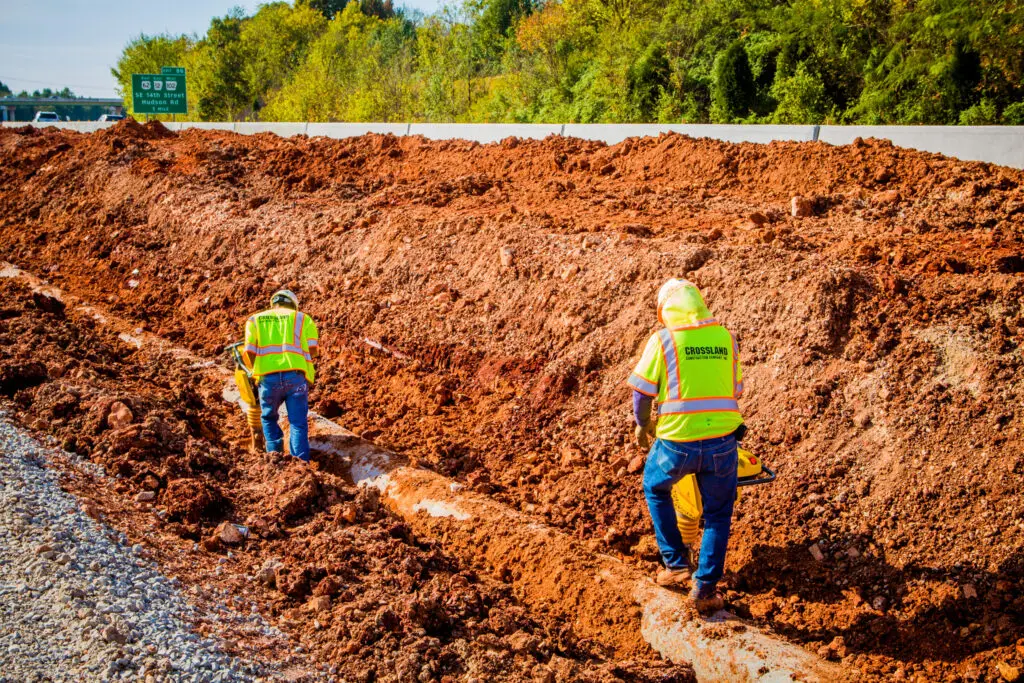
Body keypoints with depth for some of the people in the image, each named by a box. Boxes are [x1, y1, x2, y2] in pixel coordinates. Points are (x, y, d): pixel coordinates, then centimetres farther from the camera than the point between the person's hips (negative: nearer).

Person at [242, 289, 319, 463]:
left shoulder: (255, 320, 17)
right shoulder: (303, 318, 15)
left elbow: (249, 352, 5)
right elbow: (314, 349, 3)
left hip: (268, 377, 1)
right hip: (296, 375, -1)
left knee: (268, 418, 23)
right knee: (298, 422, 3)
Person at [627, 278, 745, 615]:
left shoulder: (662, 340, -4)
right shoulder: (725, 338, 5)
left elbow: (642, 391, -1)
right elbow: (736, 391, 13)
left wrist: (642, 425, 17)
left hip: (676, 443, -2)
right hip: (722, 441, 2)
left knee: (656, 489, 28)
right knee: (718, 516, 17)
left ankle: (677, 565, 28)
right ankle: (705, 588, 16)